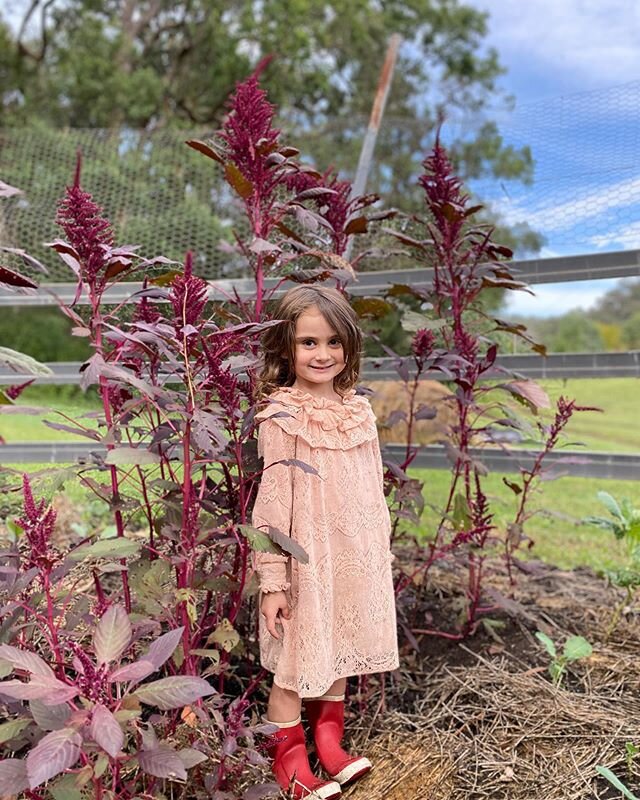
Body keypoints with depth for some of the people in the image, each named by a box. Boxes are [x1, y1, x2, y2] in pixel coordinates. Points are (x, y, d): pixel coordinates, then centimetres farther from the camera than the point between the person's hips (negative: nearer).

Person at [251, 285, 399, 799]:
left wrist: (382, 557, 13)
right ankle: (288, 758, 28)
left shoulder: (359, 411, 2)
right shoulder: (282, 416, -13)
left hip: (354, 558, 5)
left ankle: (330, 743, 39)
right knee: (296, 661, 8)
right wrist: (272, 579, -13)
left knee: (339, 651, 19)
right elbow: (272, 501, -13)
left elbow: (373, 493, 9)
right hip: (303, 560, -5)